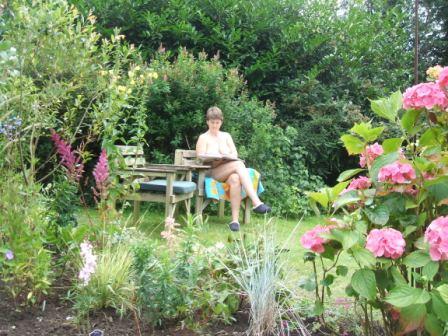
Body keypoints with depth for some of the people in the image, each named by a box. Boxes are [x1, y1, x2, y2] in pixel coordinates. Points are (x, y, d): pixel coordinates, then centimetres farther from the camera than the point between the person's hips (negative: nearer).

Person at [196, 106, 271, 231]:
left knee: (235, 179, -38)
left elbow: (235, 154, 12)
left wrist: (228, 157, -12)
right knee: (238, 164, -34)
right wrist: (217, 158, -17)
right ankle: (256, 203, -50)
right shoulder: (203, 138, 13)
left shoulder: (226, 136, 24)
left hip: (230, 171, 3)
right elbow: (201, 158, 0)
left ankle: (235, 219, -45)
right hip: (212, 172, -3)